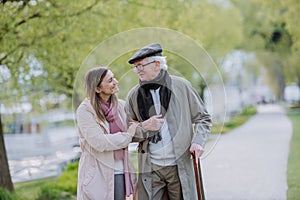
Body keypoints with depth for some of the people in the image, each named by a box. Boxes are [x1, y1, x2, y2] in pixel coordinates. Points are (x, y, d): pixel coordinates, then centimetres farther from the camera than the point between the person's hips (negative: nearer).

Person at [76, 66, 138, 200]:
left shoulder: (120, 106, 6)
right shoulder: (85, 110, -10)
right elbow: (100, 143, -17)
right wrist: (128, 135, -9)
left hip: (120, 172, 5)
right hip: (97, 173, -4)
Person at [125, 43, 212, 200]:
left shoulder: (181, 86, 2)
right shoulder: (134, 95, 5)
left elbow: (202, 118, 9)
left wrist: (198, 141, -7)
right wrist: (143, 127, -10)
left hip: (180, 166, -1)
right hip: (149, 169, 1)